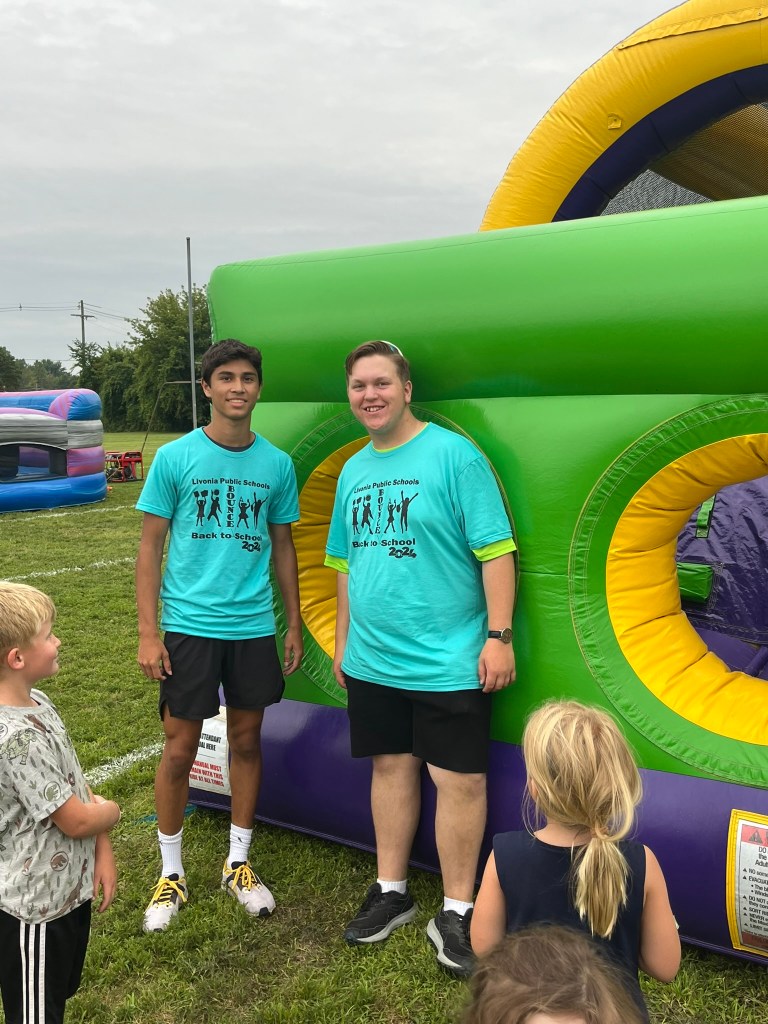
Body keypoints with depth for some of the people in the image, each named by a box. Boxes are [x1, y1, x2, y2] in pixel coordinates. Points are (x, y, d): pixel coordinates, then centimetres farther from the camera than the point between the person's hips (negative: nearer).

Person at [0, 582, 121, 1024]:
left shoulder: (37, 701, -2)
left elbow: (77, 782, 6)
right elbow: (77, 820, -24)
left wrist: (103, 852, 1)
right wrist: (110, 811, -3)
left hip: (70, 888, 8)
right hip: (36, 908, -8)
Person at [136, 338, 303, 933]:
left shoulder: (277, 464, 3)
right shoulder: (175, 458, -4)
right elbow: (151, 547, -2)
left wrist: (294, 625, 11)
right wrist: (148, 632, -8)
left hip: (254, 627, 3)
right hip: (189, 626, -2)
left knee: (246, 741, 12)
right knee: (180, 749, 4)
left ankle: (239, 863, 30)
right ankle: (172, 874, 23)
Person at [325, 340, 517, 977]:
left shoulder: (454, 454, -10)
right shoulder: (353, 471, 10)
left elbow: (496, 551, -12)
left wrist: (499, 635, -16)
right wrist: (344, 642, 18)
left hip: (449, 660, -6)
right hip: (372, 661, 6)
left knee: (459, 780, 3)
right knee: (391, 767, 16)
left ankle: (457, 912, 20)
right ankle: (392, 892, 33)